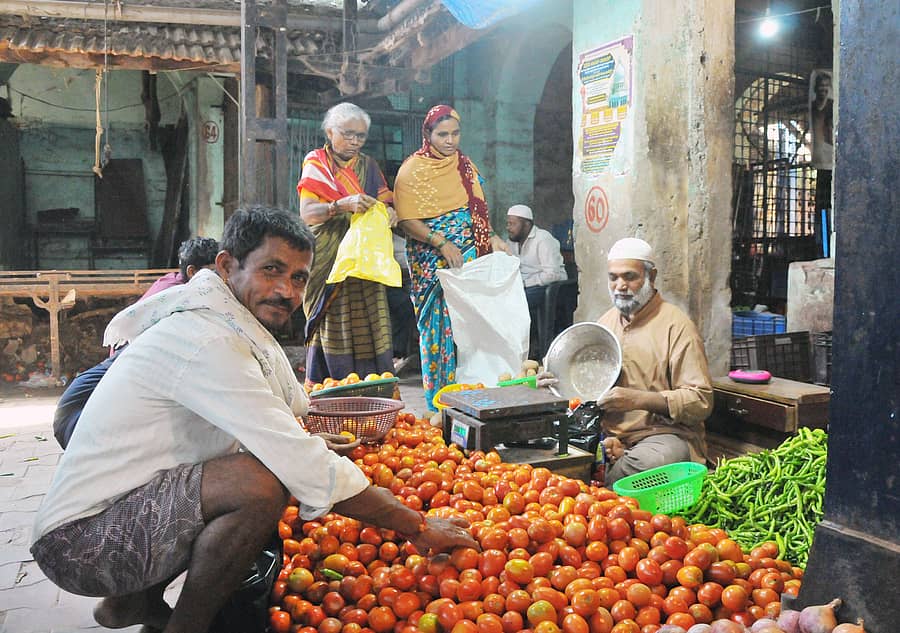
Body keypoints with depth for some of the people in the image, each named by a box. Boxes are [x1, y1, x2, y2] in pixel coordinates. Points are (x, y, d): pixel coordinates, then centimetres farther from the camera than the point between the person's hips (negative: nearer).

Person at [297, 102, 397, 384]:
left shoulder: (368, 165, 16)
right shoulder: (315, 163, 3)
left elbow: (384, 202, 11)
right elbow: (306, 213, -9)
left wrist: (389, 211, -13)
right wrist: (343, 205, -25)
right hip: (327, 262, -3)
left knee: (368, 326, -2)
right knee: (332, 327, -6)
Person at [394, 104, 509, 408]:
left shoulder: (466, 165, 14)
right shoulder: (412, 170, -3)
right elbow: (407, 220, -10)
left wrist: (492, 237, 2)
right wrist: (442, 244, -21)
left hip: (471, 258, 5)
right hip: (433, 262, -5)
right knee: (441, 326, -5)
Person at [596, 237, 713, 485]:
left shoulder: (676, 325, -4)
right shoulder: (606, 321, 15)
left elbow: (701, 401, -10)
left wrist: (639, 399, -22)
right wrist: (604, 436, -5)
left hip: (664, 433, -3)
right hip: (610, 434, 4)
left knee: (650, 460, -38)